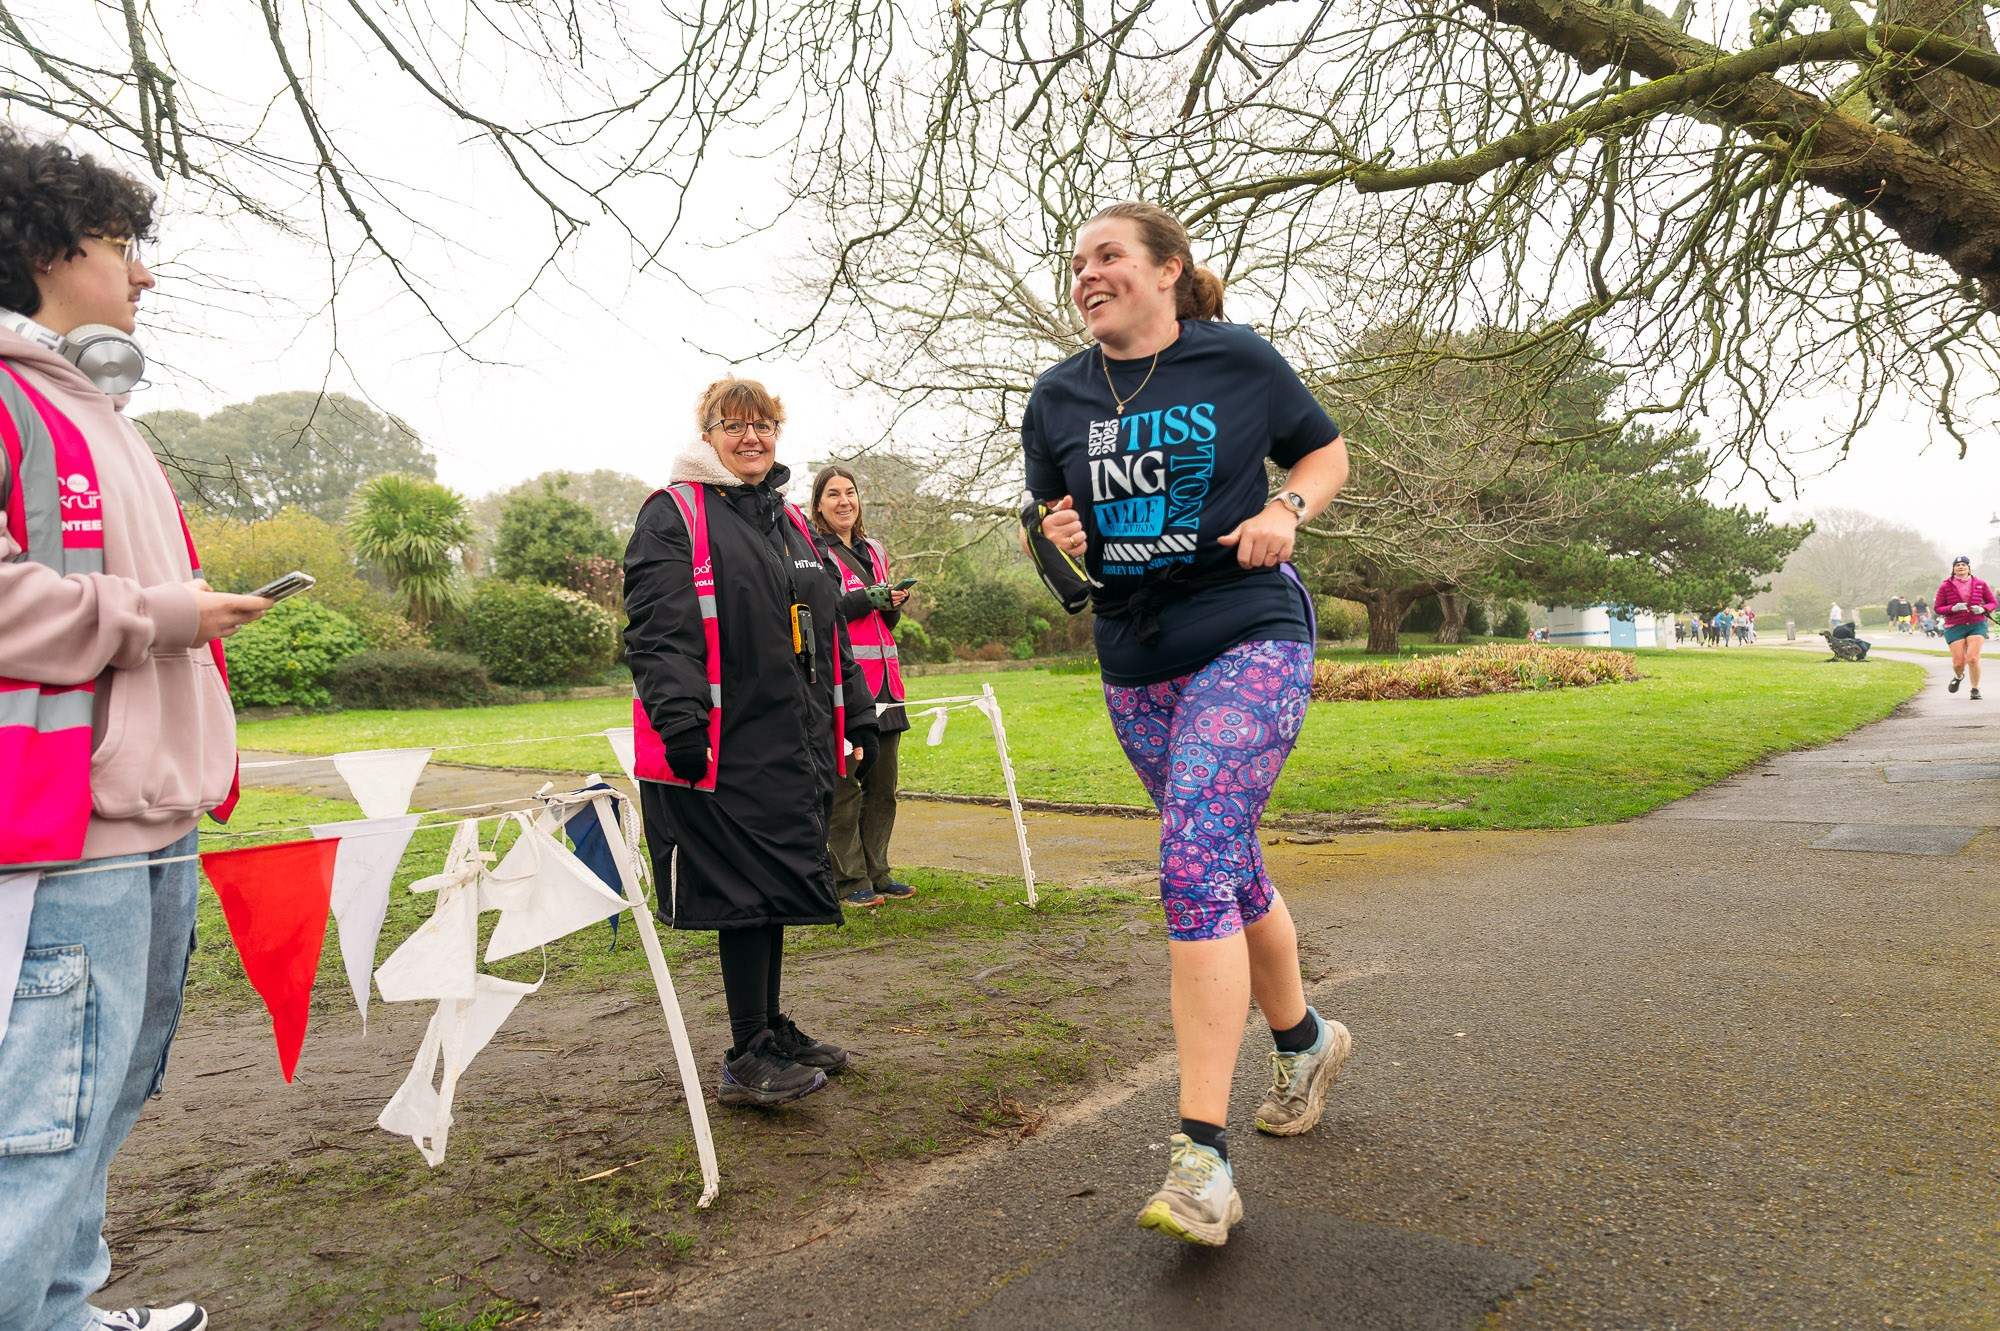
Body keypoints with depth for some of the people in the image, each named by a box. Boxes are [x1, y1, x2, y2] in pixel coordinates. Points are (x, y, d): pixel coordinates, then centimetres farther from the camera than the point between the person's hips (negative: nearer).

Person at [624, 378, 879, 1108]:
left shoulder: (792, 523, 20)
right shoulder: (674, 515, -3)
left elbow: (829, 633, 23)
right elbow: (658, 631, -14)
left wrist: (858, 718, 19)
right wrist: (680, 720, -26)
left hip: (795, 747, 7)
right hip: (724, 749, -7)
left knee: (776, 888, 15)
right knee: (746, 895, -4)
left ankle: (770, 1030, 28)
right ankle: (749, 1057, 8)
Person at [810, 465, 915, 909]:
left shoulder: (874, 550, 19)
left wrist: (894, 603, 2)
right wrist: (865, 599, -18)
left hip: (883, 680, 7)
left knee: (883, 785, 9)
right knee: (844, 787, -5)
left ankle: (877, 873, 19)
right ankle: (849, 881, 4)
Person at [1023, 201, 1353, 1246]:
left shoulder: (1238, 361, -2)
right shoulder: (1058, 397, 8)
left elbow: (1326, 452, 10)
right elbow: (1045, 522, 16)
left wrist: (1285, 511, -11)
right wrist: (1054, 536, -7)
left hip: (1249, 639, -5)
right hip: (1135, 662, 5)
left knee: (1194, 865, -18)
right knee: (1227, 869, 14)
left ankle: (1201, 1158, -12)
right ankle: (1302, 1039, 41)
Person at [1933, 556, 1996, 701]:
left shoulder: (1980, 584, 5)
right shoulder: (1945, 586, 1)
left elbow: (1994, 603, 12)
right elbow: (1938, 608, 3)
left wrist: (1983, 609, -10)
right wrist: (1953, 608, -16)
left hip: (1977, 625, 0)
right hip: (1954, 627, 0)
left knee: (1972, 659, -14)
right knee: (1958, 662, -3)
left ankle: (1975, 690, 5)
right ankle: (1958, 677, 35)